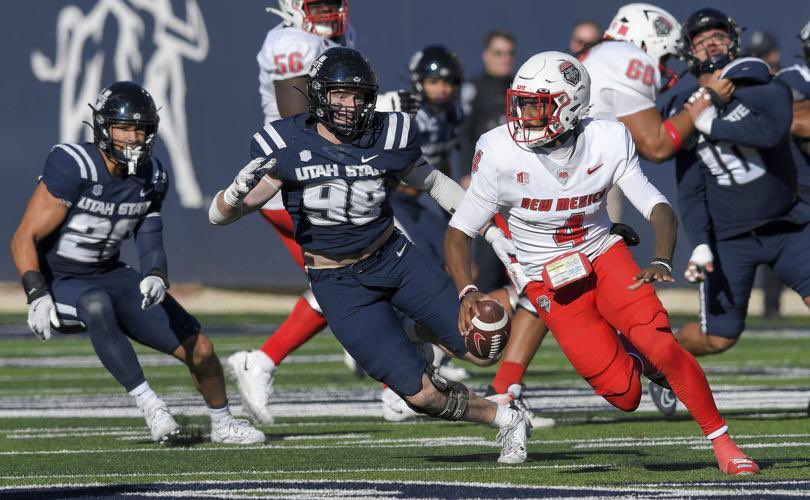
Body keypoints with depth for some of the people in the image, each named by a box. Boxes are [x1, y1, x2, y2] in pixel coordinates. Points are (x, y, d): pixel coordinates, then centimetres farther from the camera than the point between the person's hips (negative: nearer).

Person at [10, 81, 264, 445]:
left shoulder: (151, 176, -2)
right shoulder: (72, 167, -23)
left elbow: (150, 239, 3)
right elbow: (25, 239, -22)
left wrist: (155, 277, -21)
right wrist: (37, 296, -34)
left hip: (109, 277, 6)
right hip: (59, 283, -6)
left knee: (199, 349, 1)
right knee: (97, 305, -42)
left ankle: (222, 424, 29)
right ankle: (151, 407, -35)